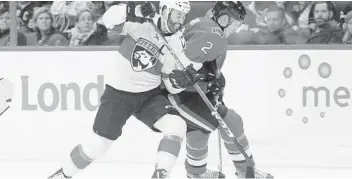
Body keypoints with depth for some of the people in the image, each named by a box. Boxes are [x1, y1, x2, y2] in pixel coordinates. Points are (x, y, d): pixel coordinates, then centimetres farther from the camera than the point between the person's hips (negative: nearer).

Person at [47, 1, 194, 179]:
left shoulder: (178, 43, -5)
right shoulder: (141, 22, -15)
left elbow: (172, 84, -1)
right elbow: (109, 19, -30)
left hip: (149, 95, 3)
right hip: (118, 92, -3)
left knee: (177, 125, -21)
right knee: (99, 145, -2)